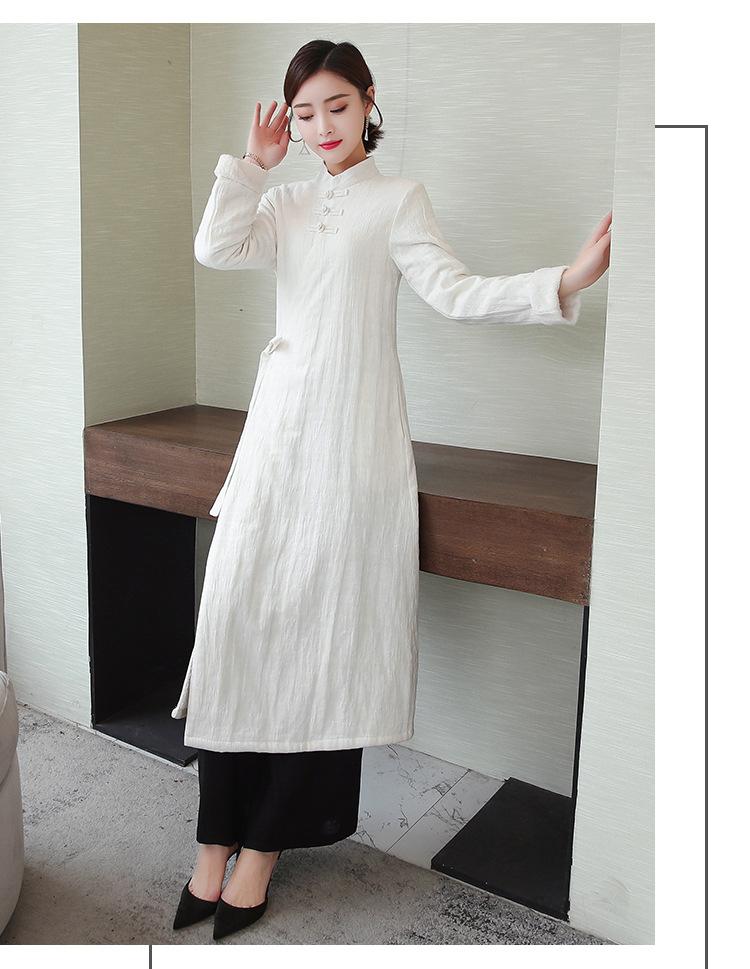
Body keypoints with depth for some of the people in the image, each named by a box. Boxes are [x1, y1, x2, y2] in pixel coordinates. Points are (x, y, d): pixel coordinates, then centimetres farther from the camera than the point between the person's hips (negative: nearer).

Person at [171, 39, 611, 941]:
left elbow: (455, 291, -8)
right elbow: (215, 248, 0)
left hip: (351, 436, -4)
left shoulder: (397, 199, 5)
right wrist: (252, 161, 5)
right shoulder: (285, 202, 17)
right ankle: (217, 841, 7)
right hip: (277, 428, 4)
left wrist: (565, 282, -20)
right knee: (238, 621, -3)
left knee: (321, 632, -2)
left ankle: (266, 843, 12)